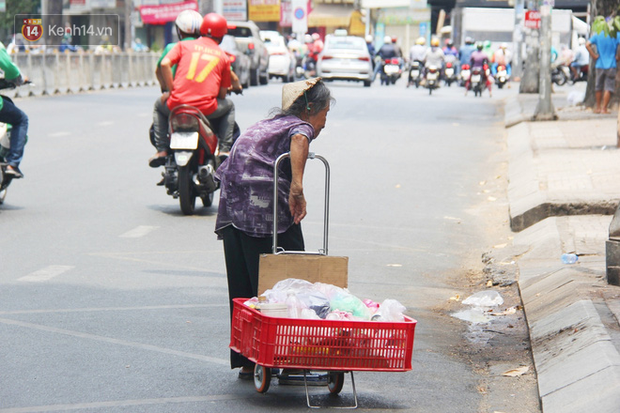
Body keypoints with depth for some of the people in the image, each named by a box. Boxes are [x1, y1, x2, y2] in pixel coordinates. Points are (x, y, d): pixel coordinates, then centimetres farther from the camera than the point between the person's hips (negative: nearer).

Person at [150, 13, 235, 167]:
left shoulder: (184, 45, 11)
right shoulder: (223, 56, 12)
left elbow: (165, 63, -5)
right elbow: (223, 93, 12)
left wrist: (171, 90, 4)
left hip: (178, 104, 0)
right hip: (206, 108, 0)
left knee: (159, 105, 35)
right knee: (229, 106, 32)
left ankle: (161, 150, 21)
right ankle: (224, 149, 21)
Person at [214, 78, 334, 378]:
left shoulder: (263, 125, 26)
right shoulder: (300, 126, 2)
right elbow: (299, 140, -24)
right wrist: (297, 188, -33)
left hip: (232, 212, 8)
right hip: (268, 211, -8)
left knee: (243, 290, 12)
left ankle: (247, 362, 16)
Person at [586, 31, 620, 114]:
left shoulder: (597, 35, 1)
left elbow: (587, 45, -10)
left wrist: (594, 56, -3)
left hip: (599, 65, 3)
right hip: (611, 66, -2)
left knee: (598, 87, 15)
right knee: (608, 88, 1)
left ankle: (598, 108, 21)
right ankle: (604, 108, -3)